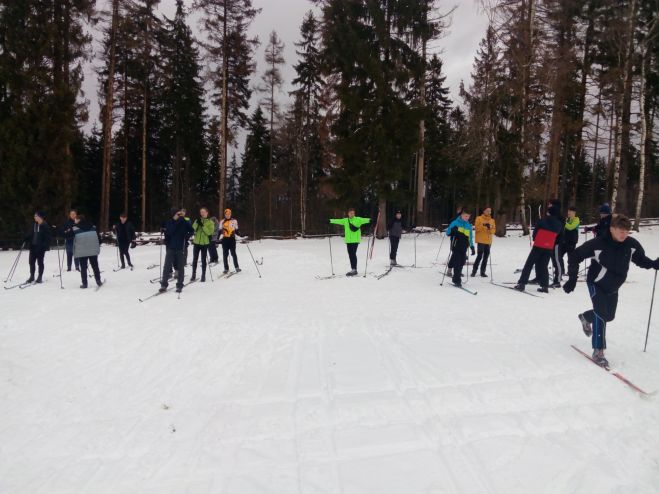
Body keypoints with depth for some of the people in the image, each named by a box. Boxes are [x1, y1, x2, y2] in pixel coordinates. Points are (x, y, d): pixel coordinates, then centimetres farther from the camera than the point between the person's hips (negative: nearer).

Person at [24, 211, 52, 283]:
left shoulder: (45, 225, -10)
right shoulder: (34, 224, 8)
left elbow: (48, 236, -12)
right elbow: (30, 233, 16)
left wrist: (46, 245, -18)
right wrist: (26, 239, 3)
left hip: (41, 247, -6)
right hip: (33, 246, 6)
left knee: (40, 262, 2)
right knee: (31, 261, 8)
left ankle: (40, 277, 12)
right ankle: (31, 277, 19)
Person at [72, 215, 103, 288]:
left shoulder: (75, 229, -6)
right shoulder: (93, 227, 6)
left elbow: (74, 241, -5)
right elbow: (98, 239, 9)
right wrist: (97, 248, 16)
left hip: (81, 252, -3)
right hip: (93, 251, 3)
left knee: (83, 268, 5)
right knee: (95, 266, 13)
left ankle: (84, 283, 5)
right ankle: (98, 281, 12)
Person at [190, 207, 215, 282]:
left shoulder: (210, 222, 1)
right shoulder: (197, 220, 9)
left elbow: (209, 232, -12)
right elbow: (193, 229, -4)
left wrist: (203, 226, -20)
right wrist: (197, 223, -17)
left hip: (204, 243, -3)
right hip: (196, 242, 3)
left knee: (203, 260, 3)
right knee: (195, 259, 6)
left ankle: (203, 276, 9)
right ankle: (193, 275, 17)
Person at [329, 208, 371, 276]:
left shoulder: (358, 219, 0)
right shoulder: (345, 220, 12)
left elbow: (363, 220, -15)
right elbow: (338, 221, 12)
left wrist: (369, 220, -32)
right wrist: (330, 221, 7)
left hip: (355, 240, -5)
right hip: (348, 240, 5)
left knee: (353, 254, -11)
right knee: (350, 255, 8)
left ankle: (354, 269, -6)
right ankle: (353, 269, 17)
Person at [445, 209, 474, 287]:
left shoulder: (469, 225, 14)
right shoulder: (455, 223, 0)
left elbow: (470, 237, 22)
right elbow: (448, 233, 0)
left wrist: (472, 247, 18)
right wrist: (452, 230, -21)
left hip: (464, 248, 5)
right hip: (456, 247, -5)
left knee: (461, 263, 5)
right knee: (457, 263, -8)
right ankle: (457, 280, -5)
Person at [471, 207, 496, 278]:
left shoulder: (492, 220, 13)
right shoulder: (479, 218, 0)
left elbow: (494, 230, 7)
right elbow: (476, 228, -8)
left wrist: (490, 228, -13)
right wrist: (483, 225, -22)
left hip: (488, 241, 5)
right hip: (481, 241, -5)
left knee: (486, 257, 7)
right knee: (480, 256, -10)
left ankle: (483, 272, 14)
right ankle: (474, 271, -1)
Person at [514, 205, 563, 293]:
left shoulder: (541, 221, -9)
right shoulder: (559, 224, 4)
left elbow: (535, 233, -1)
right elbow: (557, 236, 11)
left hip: (538, 246, -4)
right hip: (549, 248, 4)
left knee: (529, 264, 0)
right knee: (544, 266, 12)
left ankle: (522, 284, -5)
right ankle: (545, 286, 7)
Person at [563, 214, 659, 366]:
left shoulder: (632, 244, -15)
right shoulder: (598, 243, -27)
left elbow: (641, 259, 3)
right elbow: (575, 256, -18)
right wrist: (572, 278, -21)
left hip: (613, 287, 6)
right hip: (596, 284, -5)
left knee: (609, 316, 19)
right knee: (601, 315, -17)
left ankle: (586, 317, 51)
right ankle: (598, 351, -8)